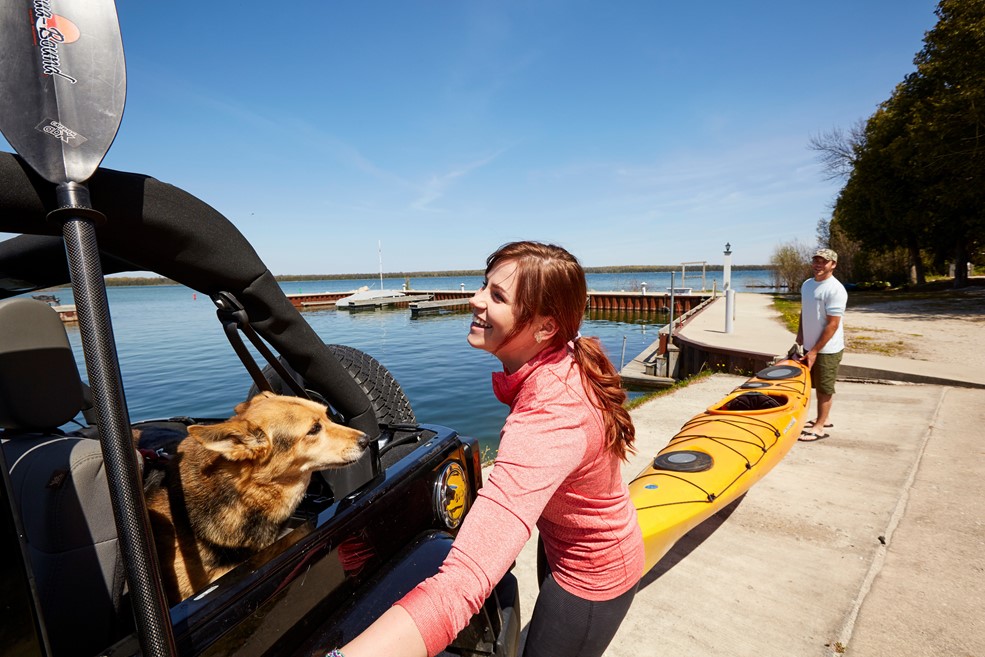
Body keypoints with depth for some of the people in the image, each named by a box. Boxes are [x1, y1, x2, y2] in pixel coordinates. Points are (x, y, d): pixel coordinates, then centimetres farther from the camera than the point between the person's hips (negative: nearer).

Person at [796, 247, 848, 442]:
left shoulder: (835, 290, -18)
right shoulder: (807, 284, 6)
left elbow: (832, 324, -19)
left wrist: (815, 351, -18)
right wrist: (800, 338, 11)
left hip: (827, 349, -7)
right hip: (810, 346, 7)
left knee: (825, 388, 3)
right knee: (818, 386, 17)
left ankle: (820, 427, 13)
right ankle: (823, 419, 32)